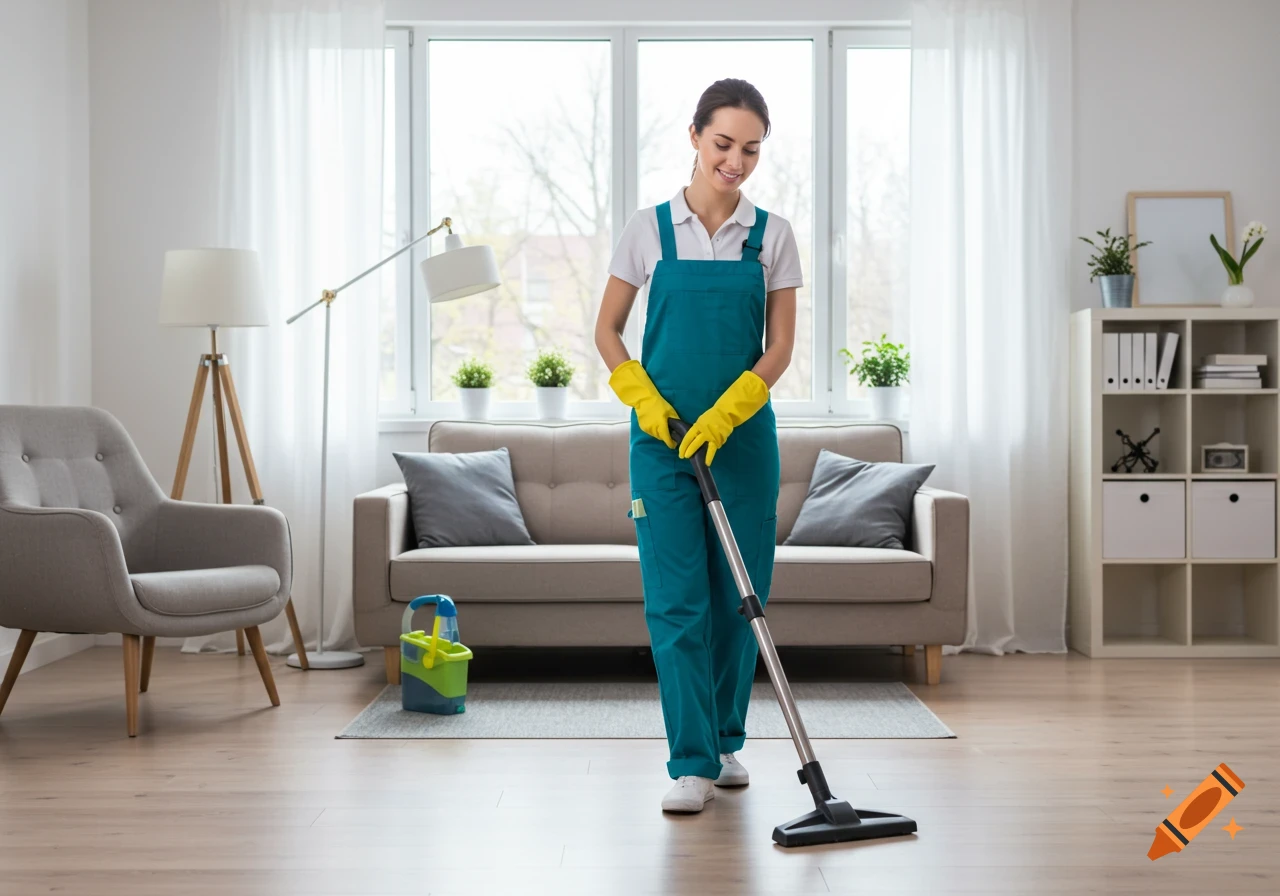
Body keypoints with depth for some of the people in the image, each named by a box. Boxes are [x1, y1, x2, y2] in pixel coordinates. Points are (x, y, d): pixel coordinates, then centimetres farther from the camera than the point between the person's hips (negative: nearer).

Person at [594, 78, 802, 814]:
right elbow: (608, 329, 5)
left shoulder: (772, 234, 3)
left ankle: (725, 741, 25)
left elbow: (780, 346, 0)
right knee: (676, 599, -5)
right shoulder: (651, 228, 1)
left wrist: (724, 413, -14)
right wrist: (644, 398, -10)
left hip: (742, 435, 1)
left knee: (738, 596, 7)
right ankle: (692, 763, 0)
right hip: (662, 436, -1)